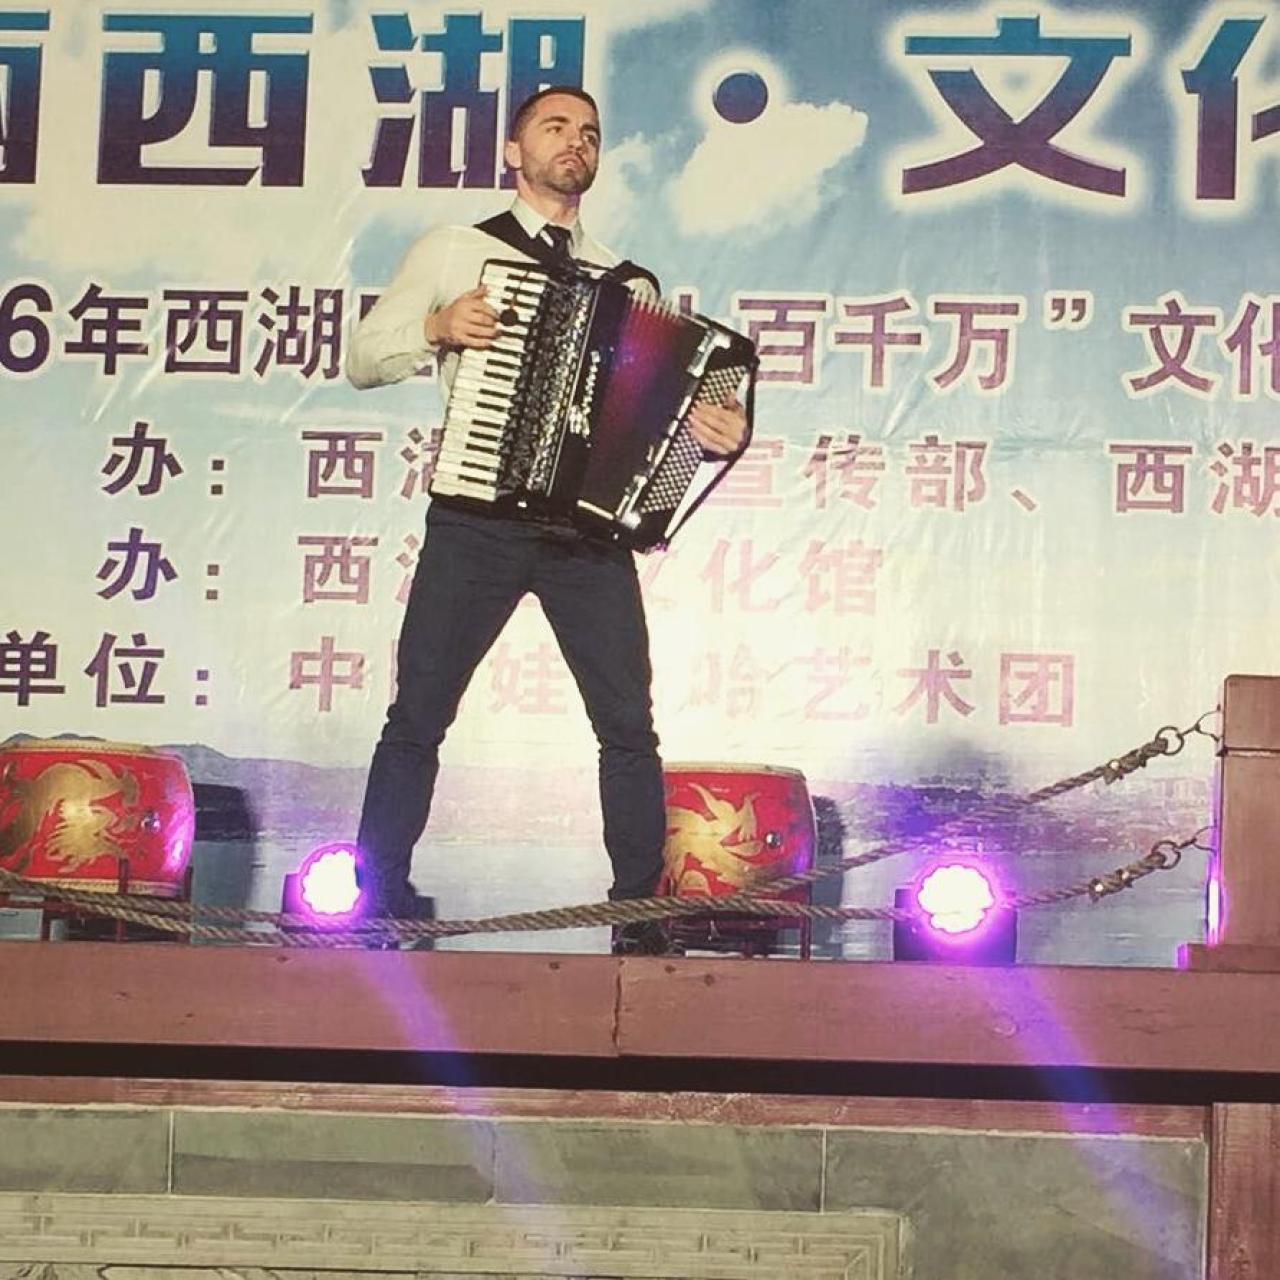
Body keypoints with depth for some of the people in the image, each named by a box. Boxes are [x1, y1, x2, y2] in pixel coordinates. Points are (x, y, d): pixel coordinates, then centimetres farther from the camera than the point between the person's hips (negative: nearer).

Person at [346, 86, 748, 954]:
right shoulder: (456, 252, 8)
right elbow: (363, 359, 6)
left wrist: (718, 432, -7)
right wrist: (438, 329, -12)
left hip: (589, 524, 2)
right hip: (477, 522, -2)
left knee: (629, 725, -2)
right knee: (417, 719, 0)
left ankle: (639, 914, 7)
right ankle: (379, 900, 10)